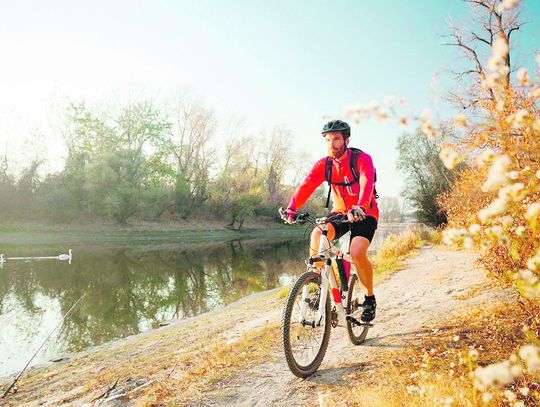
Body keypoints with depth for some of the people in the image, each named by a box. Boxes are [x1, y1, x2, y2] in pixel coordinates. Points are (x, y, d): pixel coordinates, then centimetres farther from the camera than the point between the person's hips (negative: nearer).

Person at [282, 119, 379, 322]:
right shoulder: (323, 164, -7)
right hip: (340, 212, 4)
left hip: (365, 215, -4)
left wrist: (359, 208, -56)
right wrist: (292, 208, -38)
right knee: (317, 234, -26)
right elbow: (306, 185, -21)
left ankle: (370, 299, 0)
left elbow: (367, 184, -36)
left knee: (356, 253, -27)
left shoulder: (362, 159, -18)